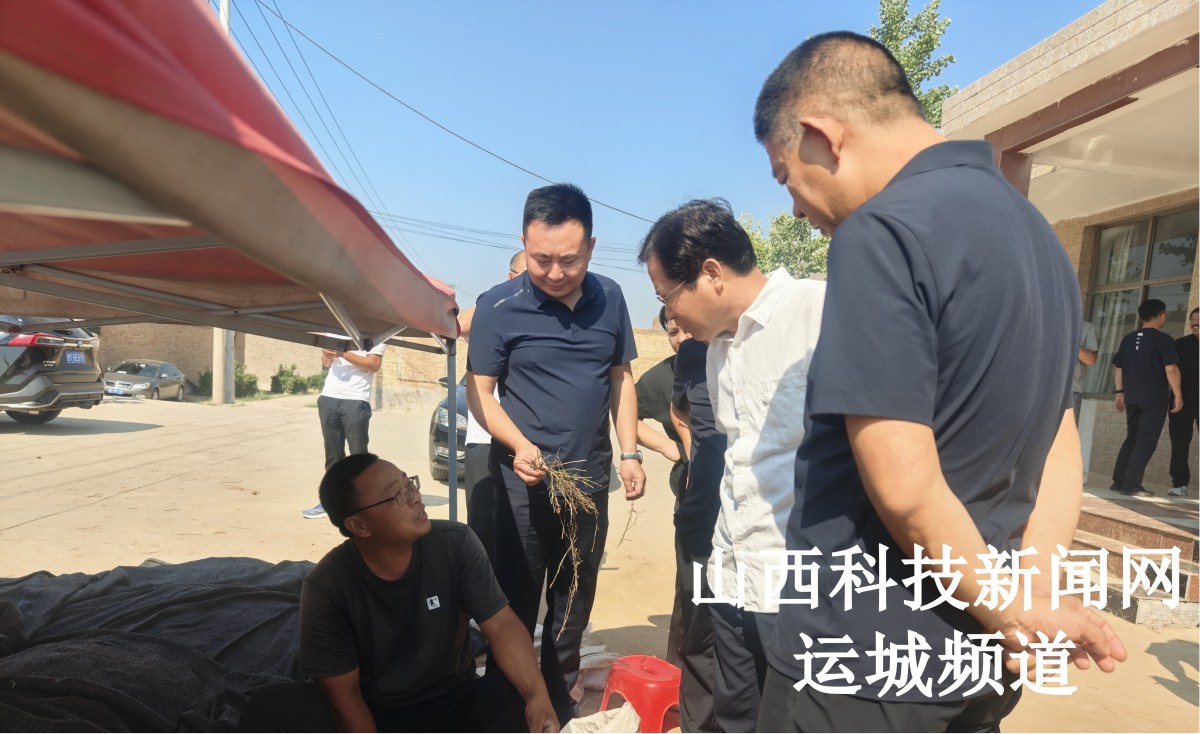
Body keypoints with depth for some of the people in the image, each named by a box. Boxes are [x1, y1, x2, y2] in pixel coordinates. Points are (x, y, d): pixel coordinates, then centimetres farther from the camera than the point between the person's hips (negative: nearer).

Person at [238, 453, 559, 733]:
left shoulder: (456, 544, -14)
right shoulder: (326, 586, -16)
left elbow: (502, 624, -16)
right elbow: (344, 693, -13)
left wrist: (538, 695, -33)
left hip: (455, 705, 1)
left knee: (521, 700, -30)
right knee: (271, 706, -26)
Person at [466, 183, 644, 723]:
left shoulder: (609, 299, 1)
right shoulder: (498, 307, -10)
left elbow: (621, 379, 9)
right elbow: (479, 391, -7)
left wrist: (630, 453, 3)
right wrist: (519, 445, -23)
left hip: (589, 475, 4)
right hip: (525, 478, -4)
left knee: (575, 597, 17)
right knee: (516, 600, 8)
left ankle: (560, 699, 36)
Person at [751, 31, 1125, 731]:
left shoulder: (880, 232, -21)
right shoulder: (1033, 229, 9)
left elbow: (903, 483, -24)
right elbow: (1058, 446, 9)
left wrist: (1010, 610, -9)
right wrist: (1035, 591, -1)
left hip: (863, 657, -8)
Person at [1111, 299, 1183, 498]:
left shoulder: (1128, 339, 9)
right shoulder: (1163, 339, -8)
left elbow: (1118, 368, 12)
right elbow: (1171, 369, -14)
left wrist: (1120, 392, 18)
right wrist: (1178, 395, -7)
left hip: (1132, 398, 6)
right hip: (1155, 399, -5)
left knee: (1132, 438, 15)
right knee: (1146, 442, -2)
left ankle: (1119, 481, 14)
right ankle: (1131, 485, -6)